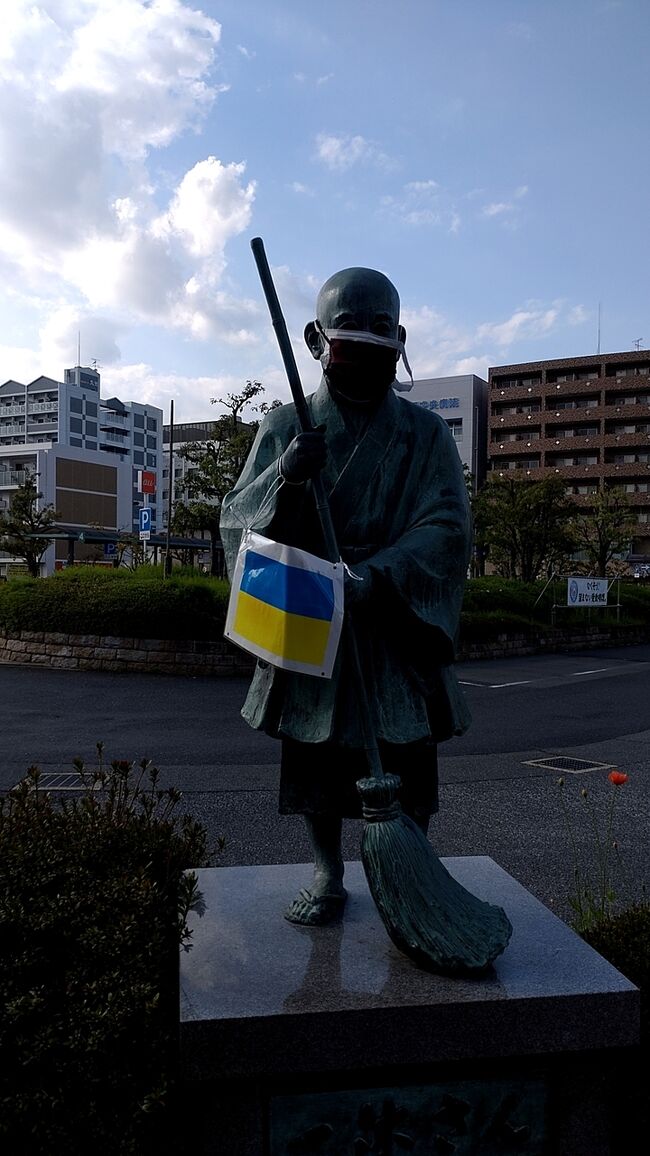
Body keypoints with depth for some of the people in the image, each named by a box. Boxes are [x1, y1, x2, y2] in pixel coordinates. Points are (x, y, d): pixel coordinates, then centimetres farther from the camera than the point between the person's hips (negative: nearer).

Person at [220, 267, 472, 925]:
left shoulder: (425, 434, 3)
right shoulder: (285, 428, 6)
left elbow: (446, 526, -9)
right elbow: (236, 519, 1)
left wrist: (373, 576, -24)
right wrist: (283, 477, -20)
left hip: (396, 629, -1)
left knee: (405, 766, 4)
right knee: (314, 759, 10)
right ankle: (327, 874, 30)